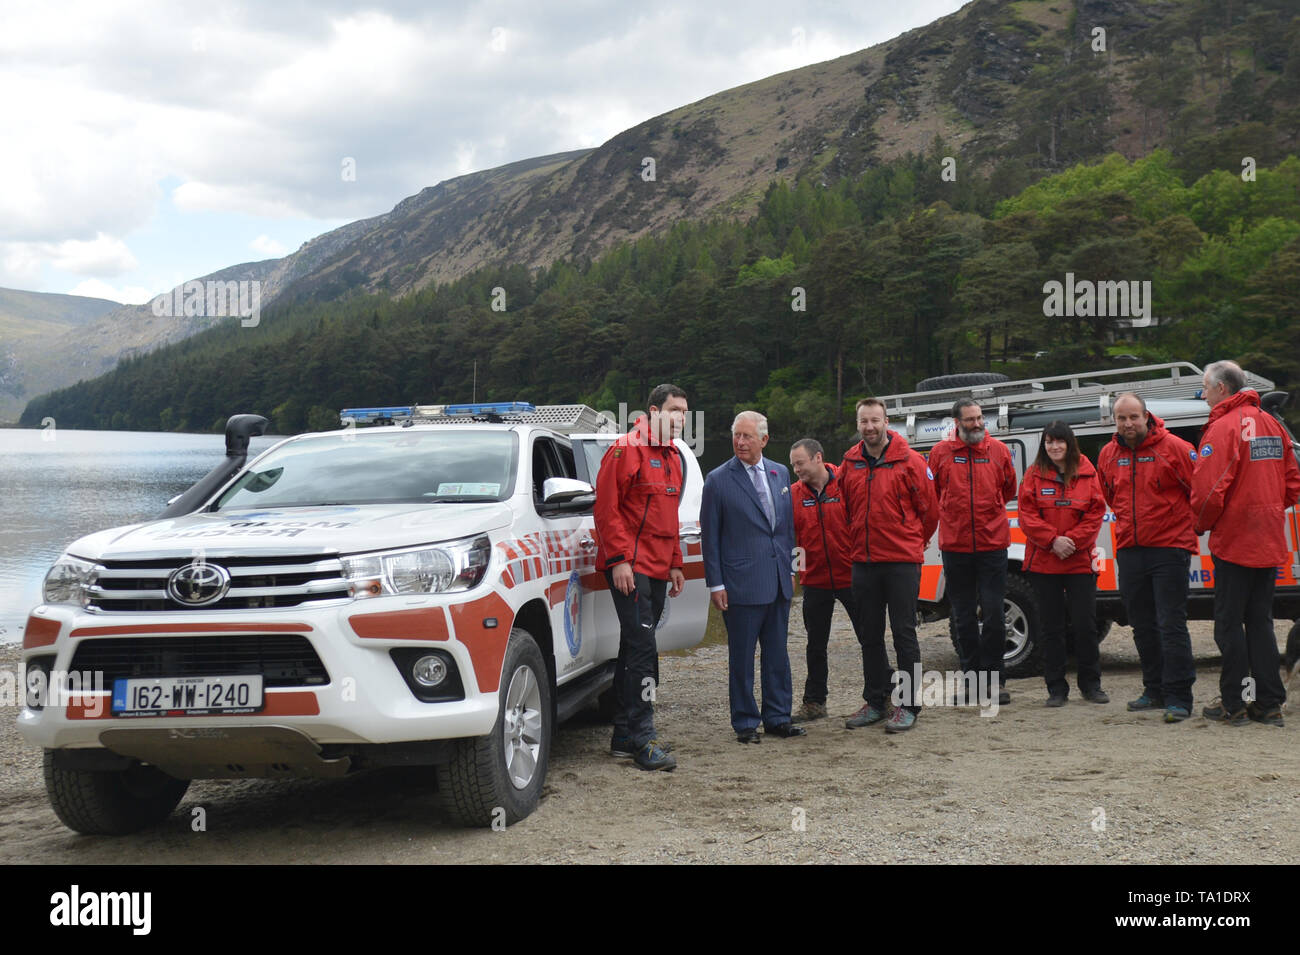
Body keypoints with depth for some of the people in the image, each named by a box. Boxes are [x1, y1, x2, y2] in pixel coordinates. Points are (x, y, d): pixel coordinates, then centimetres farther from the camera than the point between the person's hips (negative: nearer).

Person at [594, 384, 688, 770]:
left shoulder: (674, 459, 19)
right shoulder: (626, 450, -7)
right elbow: (606, 507, -12)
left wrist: (675, 563, 20)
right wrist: (619, 558, -18)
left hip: (657, 569, 8)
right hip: (630, 567, -8)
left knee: (636, 649, 11)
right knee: (642, 648, -12)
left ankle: (624, 735, 16)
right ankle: (642, 738, -10)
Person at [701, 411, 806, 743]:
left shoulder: (780, 473, 10)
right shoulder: (718, 480, -5)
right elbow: (709, 536, -4)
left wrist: (789, 569, 13)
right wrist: (715, 584, -7)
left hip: (778, 581, 5)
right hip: (742, 584, -5)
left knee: (777, 653, 11)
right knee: (741, 657, 2)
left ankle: (777, 717, 21)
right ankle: (745, 723, 12)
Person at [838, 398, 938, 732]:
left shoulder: (909, 461, -6)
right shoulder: (850, 464, 8)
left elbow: (929, 509, 1)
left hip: (902, 562, -5)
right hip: (863, 562, 5)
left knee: (904, 634, -1)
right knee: (869, 636, 12)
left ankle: (908, 705, 7)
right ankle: (874, 701, 22)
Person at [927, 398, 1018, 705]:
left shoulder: (998, 450, 3)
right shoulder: (941, 453, 1)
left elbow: (1009, 490, 18)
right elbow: (933, 494, 15)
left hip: (992, 544, -1)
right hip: (954, 545, 1)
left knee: (993, 614, -2)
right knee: (964, 617, 7)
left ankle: (993, 680, 7)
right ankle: (973, 677, 17)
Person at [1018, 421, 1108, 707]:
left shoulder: (1087, 473, 3)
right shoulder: (1034, 474, 2)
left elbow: (1095, 514, 0)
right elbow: (1026, 515, -3)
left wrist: (1072, 540, -13)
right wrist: (1053, 540, -14)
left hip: (1080, 561, 0)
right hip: (1043, 562, 0)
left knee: (1085, 624, 1)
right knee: (1051, 627, 5)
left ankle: (1091, 685, 16)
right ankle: (1057, 688, 12)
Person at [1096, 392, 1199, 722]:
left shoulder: (1173, 447, -8)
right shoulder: (1108, 454, 9)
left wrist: (1189, 523, 3)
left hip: (1169, 549, -6)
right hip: (1128, 550, 6)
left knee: (1172, 624, -8)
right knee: (1143, 625, 12)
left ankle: (1178, 698, -5)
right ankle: (1155, 690, 23)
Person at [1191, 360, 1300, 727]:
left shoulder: (1223, 427, -15)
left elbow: (1208, 490, -20)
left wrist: (1203, 524, -3)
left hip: (1234, 542, -7)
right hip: (1269, 543, 7)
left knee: (1229, 623, 1)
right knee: (1260, 621, 12)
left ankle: (1233, 704, 4)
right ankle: (1269, 704, 13)